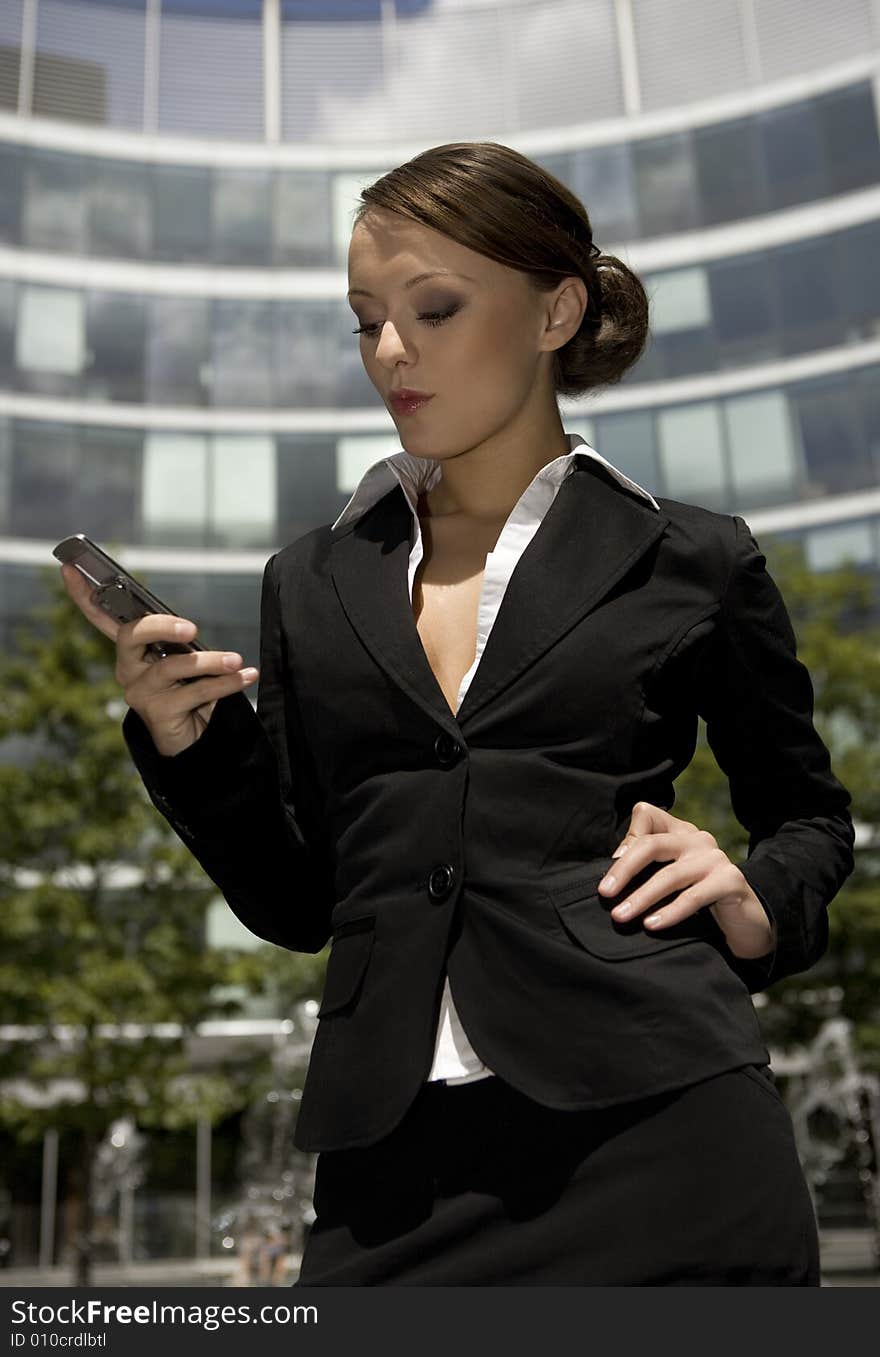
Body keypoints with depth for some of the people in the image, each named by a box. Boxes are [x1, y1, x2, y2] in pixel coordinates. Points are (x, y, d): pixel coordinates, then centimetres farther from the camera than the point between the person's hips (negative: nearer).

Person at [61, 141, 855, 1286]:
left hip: (654, 1124, -2)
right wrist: (192, 741, -5)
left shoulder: (692, 565, 3)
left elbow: (811, 815, 15)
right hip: (396, 1166, 3)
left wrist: (761, 901, -6)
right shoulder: (313, 586, 10)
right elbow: (294, 900, 12)